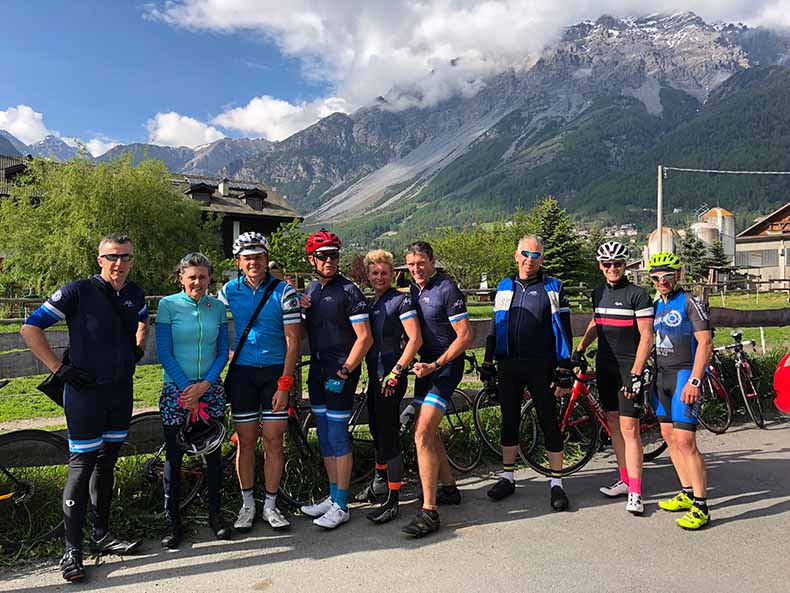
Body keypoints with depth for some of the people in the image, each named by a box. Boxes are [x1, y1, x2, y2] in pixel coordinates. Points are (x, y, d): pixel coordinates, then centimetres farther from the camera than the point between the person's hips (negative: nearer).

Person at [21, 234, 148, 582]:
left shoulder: (134, 295, 5)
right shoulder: (79, 291, -11)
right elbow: (31, 327, -9)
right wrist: (59, 368, -12)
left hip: (121, 392, 5)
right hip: (85, 392, -5)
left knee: (106, 463, 14)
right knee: (82, 466, -1)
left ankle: (101, 535, 27)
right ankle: (72, 549, 11)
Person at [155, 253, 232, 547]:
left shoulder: (217, 307, 3)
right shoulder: (168, 305, -6)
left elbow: (223, 352, 4)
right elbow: (164, 354, -8)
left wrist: (205, 385, -10)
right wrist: (188, 391, -11)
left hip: (211, 389, 3)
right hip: (176, 390, -2)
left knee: (213, 454, 8)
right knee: (174, 456, 4)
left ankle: (215, 514, 24)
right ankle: (173, 521, 19)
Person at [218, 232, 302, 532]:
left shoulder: (284, 291, -5)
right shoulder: (229, 291, 3)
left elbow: (292, 340, -7)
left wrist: (284, 384, -12)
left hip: (276, 372, -1)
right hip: (242, 372, 2)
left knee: (273, 441, 3)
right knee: (246, 441, 7)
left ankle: (270, 506, 18)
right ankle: (247, 505, 22)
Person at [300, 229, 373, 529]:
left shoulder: (348, 291, -11)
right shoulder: (311, 289, 12)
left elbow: (365, 338, -16)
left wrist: (343, 373, -18)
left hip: (340, 375, -7)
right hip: (318, 373, 7)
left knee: (338, 438, -2)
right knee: (325, 437, 14)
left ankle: (341, 506, 9)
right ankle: (333, 497, 27)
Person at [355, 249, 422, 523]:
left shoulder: (401, 300, -9)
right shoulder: (370, 303, 14)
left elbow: (415, 339, -16)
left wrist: (396, 372, -18)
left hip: (390, 378, -8)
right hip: (374, 376, 8)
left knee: (389, 435, -5)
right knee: (377, 431, 20)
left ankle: (393, 500, 4)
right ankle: (380, 480, 39)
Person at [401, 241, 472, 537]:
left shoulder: (447, 289, -15)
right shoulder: (414, 289, 10)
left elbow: (465, 336, -17)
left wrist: (436, 365, -20)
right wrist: (423, 364, 6)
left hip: (446, 367, -9)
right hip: (426, 365, 9)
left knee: (423, 435, -16)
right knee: (428, 432, 16)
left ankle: (429, 511, -11)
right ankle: (449, 488, 34)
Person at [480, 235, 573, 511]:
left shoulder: (553, 288, 0)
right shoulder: (504, 287, 10)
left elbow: (563, 330, -4)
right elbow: (495, 326, 15)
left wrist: (564, 371, -10)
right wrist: (488, 362, 11)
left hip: (540, 366, -3)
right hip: (508, 366, 4)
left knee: (549, 423, 2)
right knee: (509, 421, 11)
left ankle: (556, 483, 14)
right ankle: (507, 477, 24)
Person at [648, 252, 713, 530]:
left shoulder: (690, 303, -8)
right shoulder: (657, 306, 13)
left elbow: (705, 343, -14)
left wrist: (694, 381, -21)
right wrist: (650, 375, 14)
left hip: (685, 375, -8)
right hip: (661, 375, 8)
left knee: (684, 441, -12)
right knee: (669, 436, 11)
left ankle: (701, 506, -4)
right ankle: (687, 493, 24)